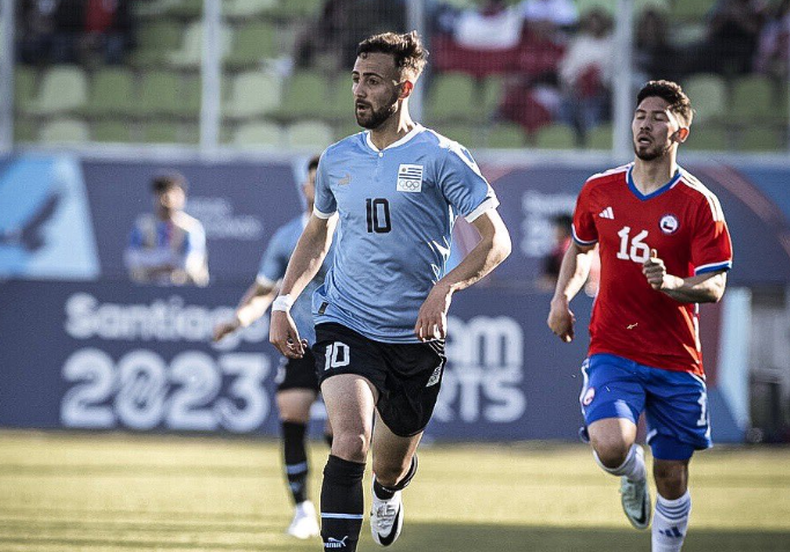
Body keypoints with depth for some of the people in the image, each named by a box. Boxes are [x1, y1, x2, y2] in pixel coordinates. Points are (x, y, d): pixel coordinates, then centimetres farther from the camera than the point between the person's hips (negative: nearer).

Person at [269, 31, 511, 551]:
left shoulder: (441, 157, -8)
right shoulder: (338, 158, 6)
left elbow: (496, 240, -9)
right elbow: (317, 233, 23)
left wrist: (446, 286, -24)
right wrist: (283, 303, 14)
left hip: (416, 334, -1)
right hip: (345, 322, 1)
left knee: (392, 465, 15)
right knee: (350, 438, -24)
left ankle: (388, 493, 53)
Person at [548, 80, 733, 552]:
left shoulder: (698, 203, -5)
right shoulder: (599, 191, 4)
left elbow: (713, 288, -7)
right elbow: (580, 247, 24)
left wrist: (670, 283, -28)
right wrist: (562, 299, 8)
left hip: (676, 362, -1)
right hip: (612, 352, 1)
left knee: (673, 477, 4)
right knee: (611, 447, -24)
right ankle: (633, 476, 13)